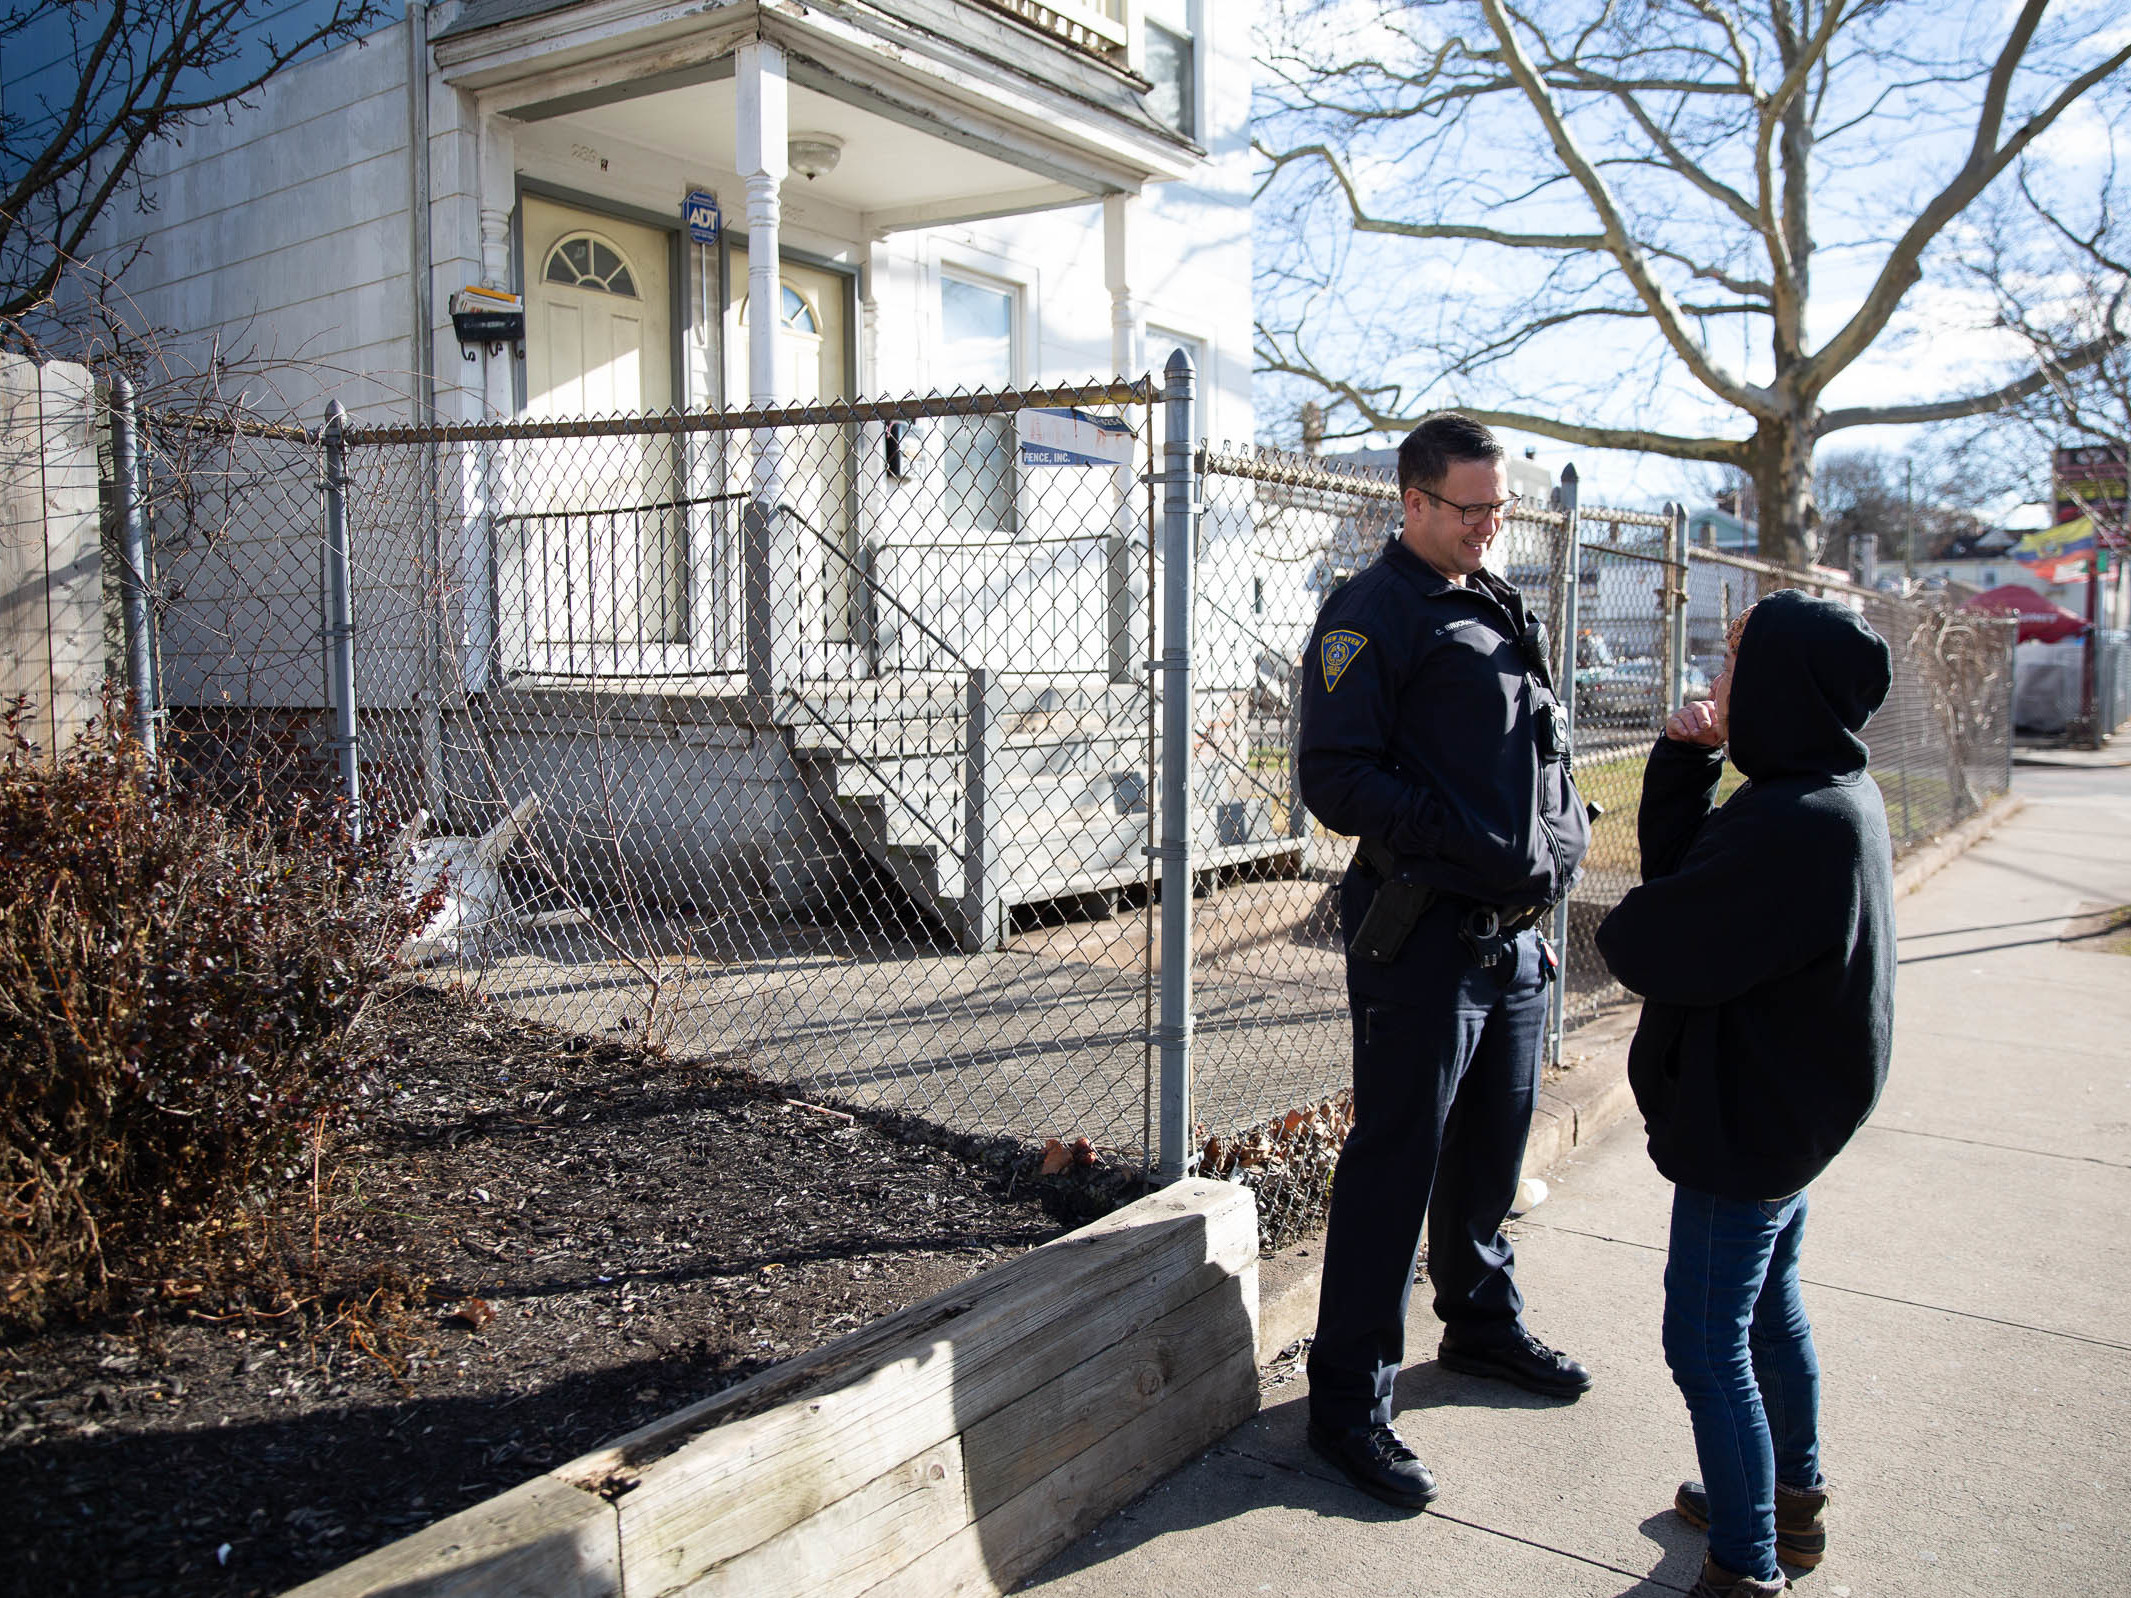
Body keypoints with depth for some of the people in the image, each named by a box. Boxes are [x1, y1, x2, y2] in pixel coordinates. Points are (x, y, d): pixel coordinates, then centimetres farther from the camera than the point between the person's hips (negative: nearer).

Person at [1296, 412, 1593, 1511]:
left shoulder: (1504, 611, 17)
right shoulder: (1370, 615, -9)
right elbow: (1335, 778, -17)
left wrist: (1561, 833, 9)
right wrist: (1464, 840, -24)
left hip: (1517, 929, 8)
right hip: (1424, 934, -8)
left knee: (1495, 1139, 20)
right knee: (1395, 1160, -2)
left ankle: (1482, 1320, 42)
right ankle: (1348, 1400, 10)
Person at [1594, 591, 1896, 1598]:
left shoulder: (1793, 824, -29)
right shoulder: (1839, 796, 3)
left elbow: (1653, 948, -26)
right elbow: (1687, 870, 5)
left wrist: (1620, 936, -6)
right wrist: (1686, 763, -6)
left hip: (1748, 1119, -10)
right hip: (1797, 1103, 10)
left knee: (1705, 1341, 3)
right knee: (1768, 1305, 25)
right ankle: (1792, 1501, 44)